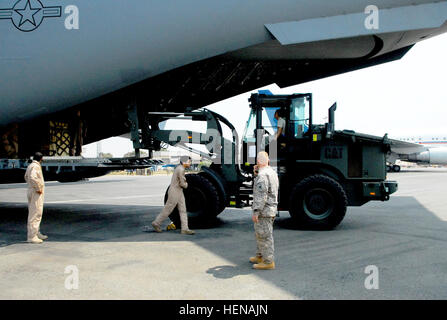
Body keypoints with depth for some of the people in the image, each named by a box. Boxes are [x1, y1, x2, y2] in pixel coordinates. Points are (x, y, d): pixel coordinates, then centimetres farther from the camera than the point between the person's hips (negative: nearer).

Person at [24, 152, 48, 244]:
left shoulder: (30, 166, 15)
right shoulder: (35, 166, -16)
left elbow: (26, 177, 30)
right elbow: (32, 178, -32)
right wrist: (38, 188, -23)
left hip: (32, 191, 11)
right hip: (36, 193, -11)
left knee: (34, 213, 18)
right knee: (35, 214, -9)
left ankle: (37, 233, 28)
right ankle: (32, 237, -7)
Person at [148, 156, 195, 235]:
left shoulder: (180, 167, 11)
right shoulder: (181, 170, -20)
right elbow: (182, 184, -18)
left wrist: (184, 183, 5)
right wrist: (186, 185, 3)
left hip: (179, 192, 10)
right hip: (174, 193, -10)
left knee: (183, 210, 4)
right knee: (167, 210, 2)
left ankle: (185, 229, 3)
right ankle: (156, 223, 18)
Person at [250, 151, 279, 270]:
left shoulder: (262, 175, -19)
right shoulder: (272, 172, 12)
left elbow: (261, 195, -24)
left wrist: (255, 212, -23)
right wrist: (256, 173, 13)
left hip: (264, 210, -10)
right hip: (271, 208, 10)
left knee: (264, 236, -2)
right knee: (260, 234, 21)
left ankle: (268, 262, 4)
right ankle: (260, 257, 33)